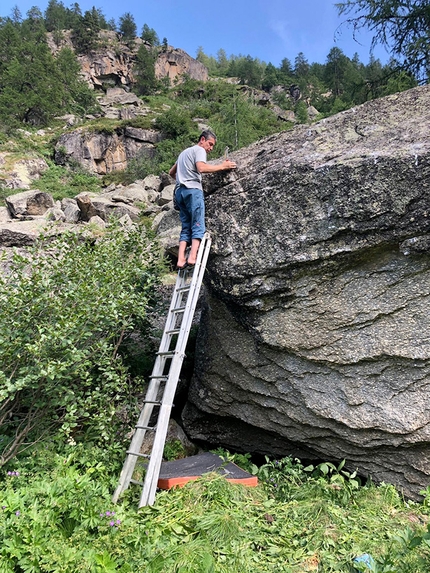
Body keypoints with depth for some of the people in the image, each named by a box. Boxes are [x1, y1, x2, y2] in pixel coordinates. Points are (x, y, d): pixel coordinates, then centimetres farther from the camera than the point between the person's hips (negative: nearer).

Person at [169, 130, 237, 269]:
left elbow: (171, 172, 35)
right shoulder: (199, 150, 4)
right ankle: (193, 257, -26)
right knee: (198, 226, -12)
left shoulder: (184, 152, 32)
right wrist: (222, 166, -10)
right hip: (192, 190, -8)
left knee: (186, 227, 3)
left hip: (180, 191, 8)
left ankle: (181, 260, -9)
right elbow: (201, 168, -16)